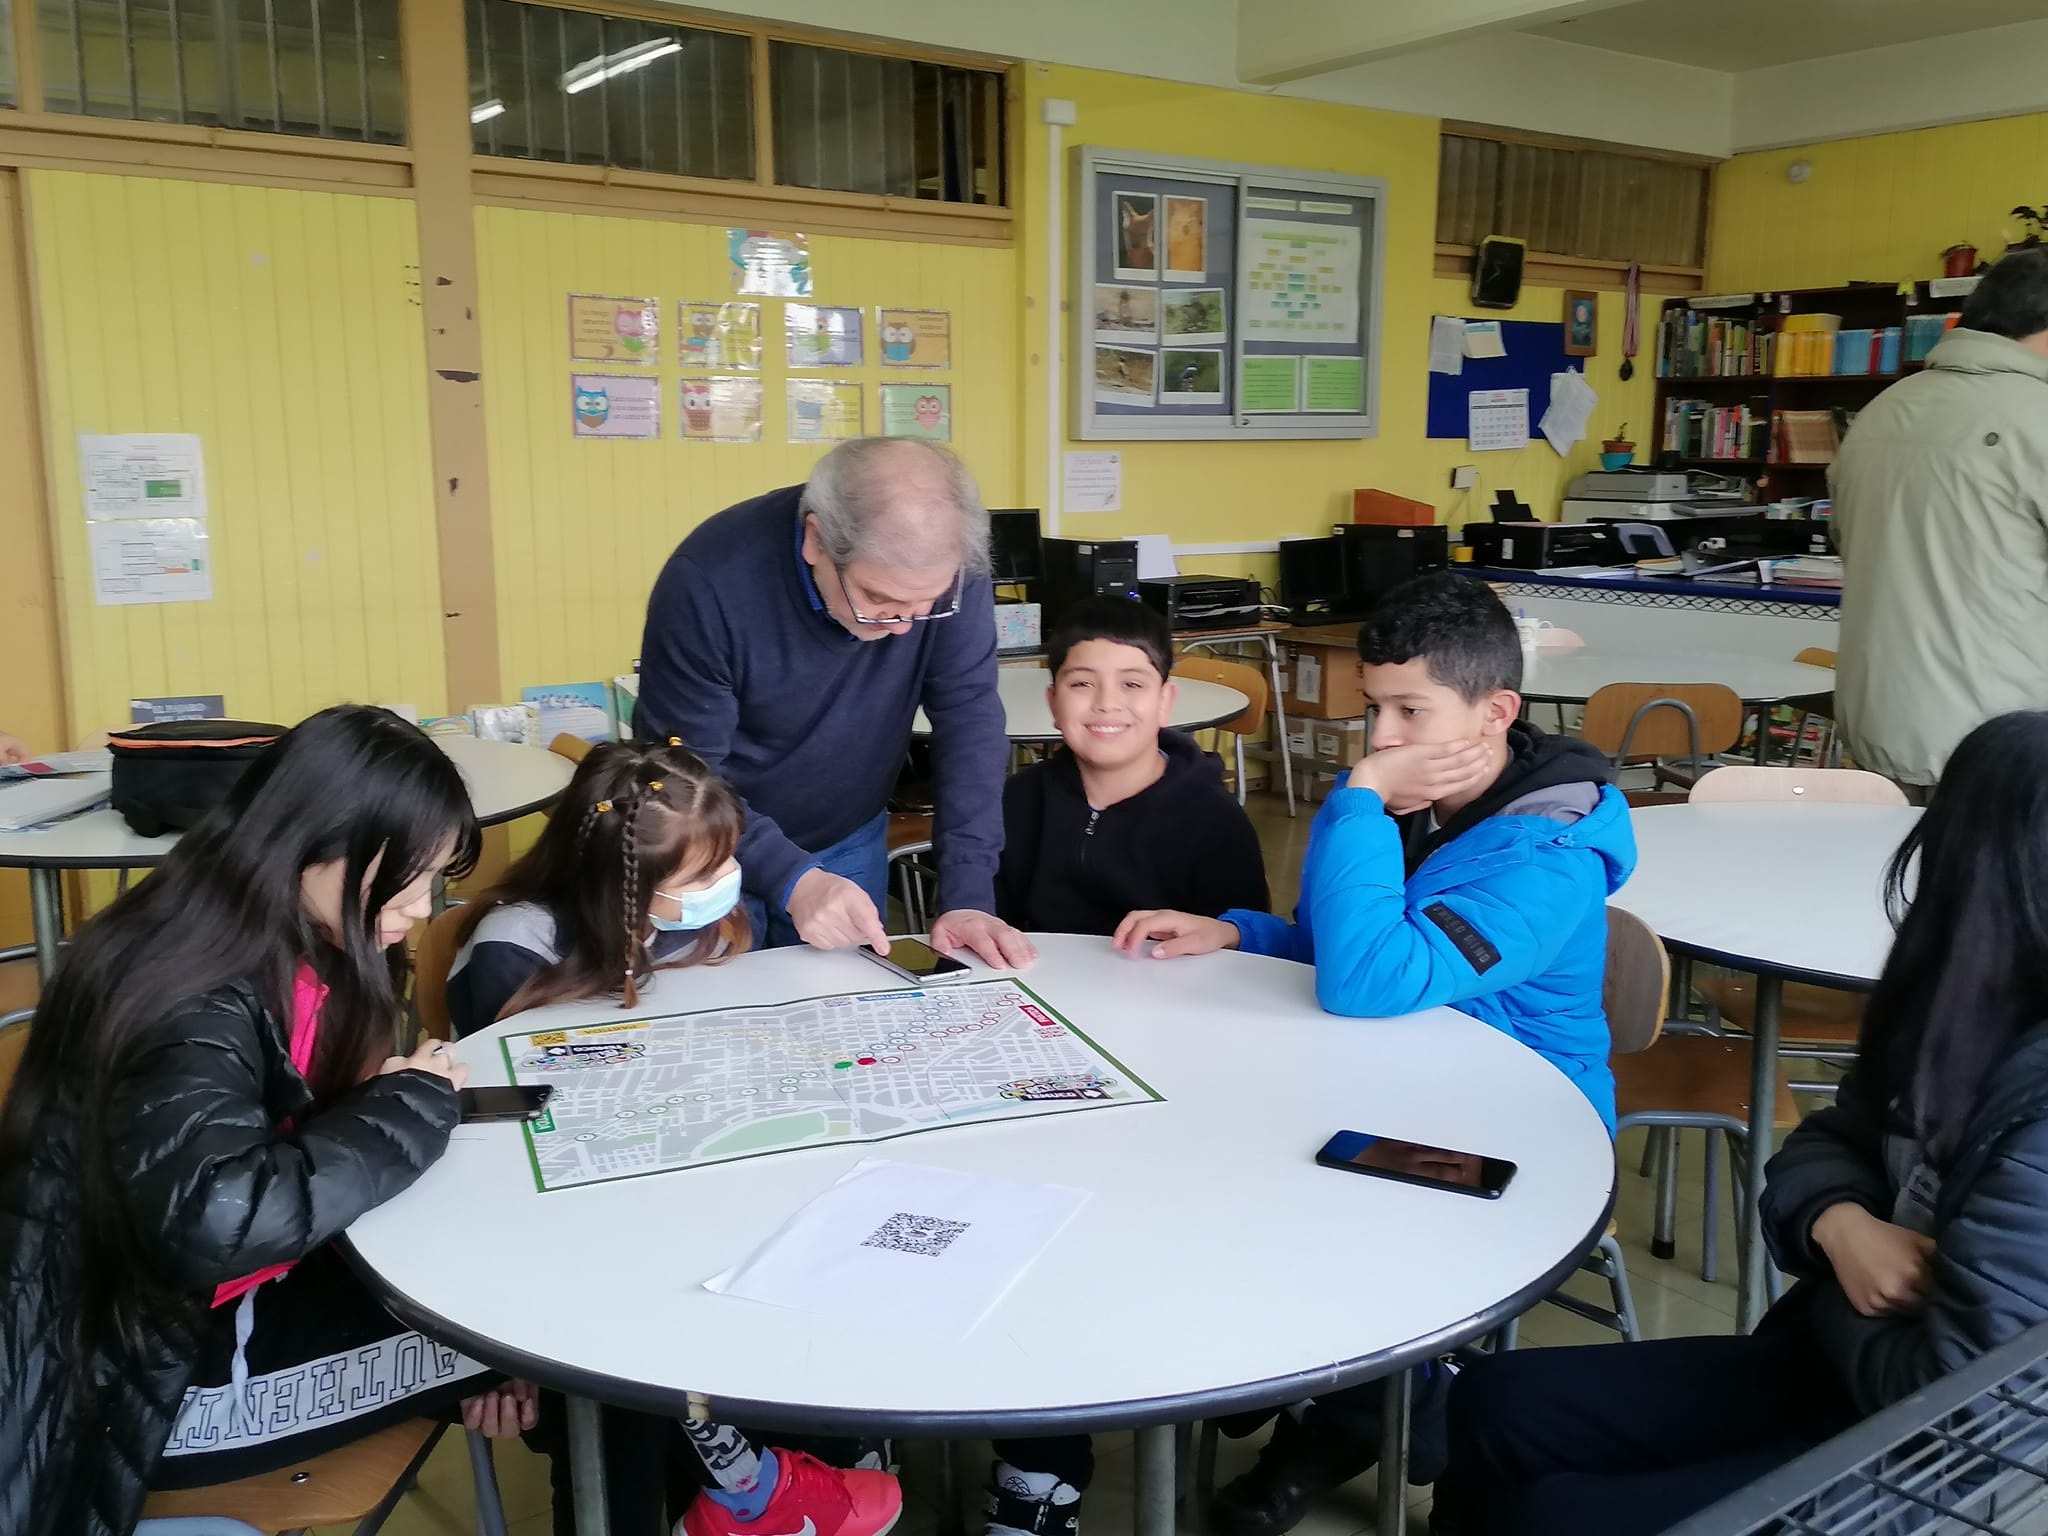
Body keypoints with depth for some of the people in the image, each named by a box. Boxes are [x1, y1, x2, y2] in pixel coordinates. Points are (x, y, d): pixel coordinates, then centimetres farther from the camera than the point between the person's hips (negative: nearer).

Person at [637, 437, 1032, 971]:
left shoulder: (950, 567, -22)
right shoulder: (710, 581, -31)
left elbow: (968, 719, -20)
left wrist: (969, 897, -26)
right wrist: (792, 881, -35)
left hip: (851, 844, 3)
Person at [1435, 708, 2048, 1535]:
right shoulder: (1970, 1019, -1)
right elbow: (1823, 1142, 10)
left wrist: (1840, 1303, -7)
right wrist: (1841, 1226, -14)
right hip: (1833, 1363, 8)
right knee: (1495, 1403, 3)